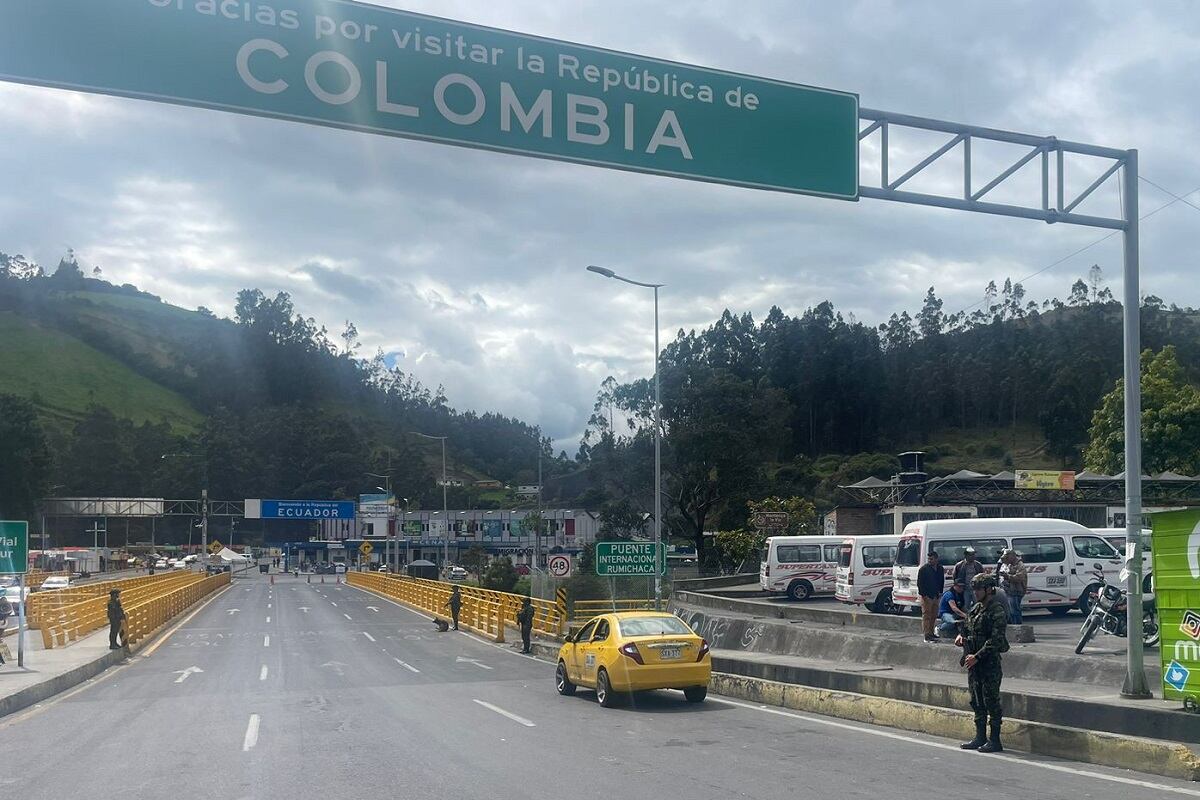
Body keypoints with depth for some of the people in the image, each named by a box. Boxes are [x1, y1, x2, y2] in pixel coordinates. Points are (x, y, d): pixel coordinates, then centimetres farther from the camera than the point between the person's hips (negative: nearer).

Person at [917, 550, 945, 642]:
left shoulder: (940, 569, 8)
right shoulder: (924, 568, -10)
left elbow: (942, 581, 20)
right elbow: (919, 583, -9)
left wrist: (940, 592, 10)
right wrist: (923, 594, -14)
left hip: (936, 596, 6)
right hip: (926, 596, -6)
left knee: (934, 616, 13)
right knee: (926, 615, -7)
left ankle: (931, 633, 23)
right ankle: (927, 635, -8)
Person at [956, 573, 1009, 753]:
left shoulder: (997, 611, -13)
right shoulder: (976, 608, 13)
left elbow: (995, 640, -19)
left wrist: (977, 656, -21)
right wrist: (962, 636, 4)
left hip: (989, 662, -9)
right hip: (973, 662, 9)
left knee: (991, 701, -3)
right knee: (976, 701, 13)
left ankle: (994, 740, 4)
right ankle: (980, 737, 21)